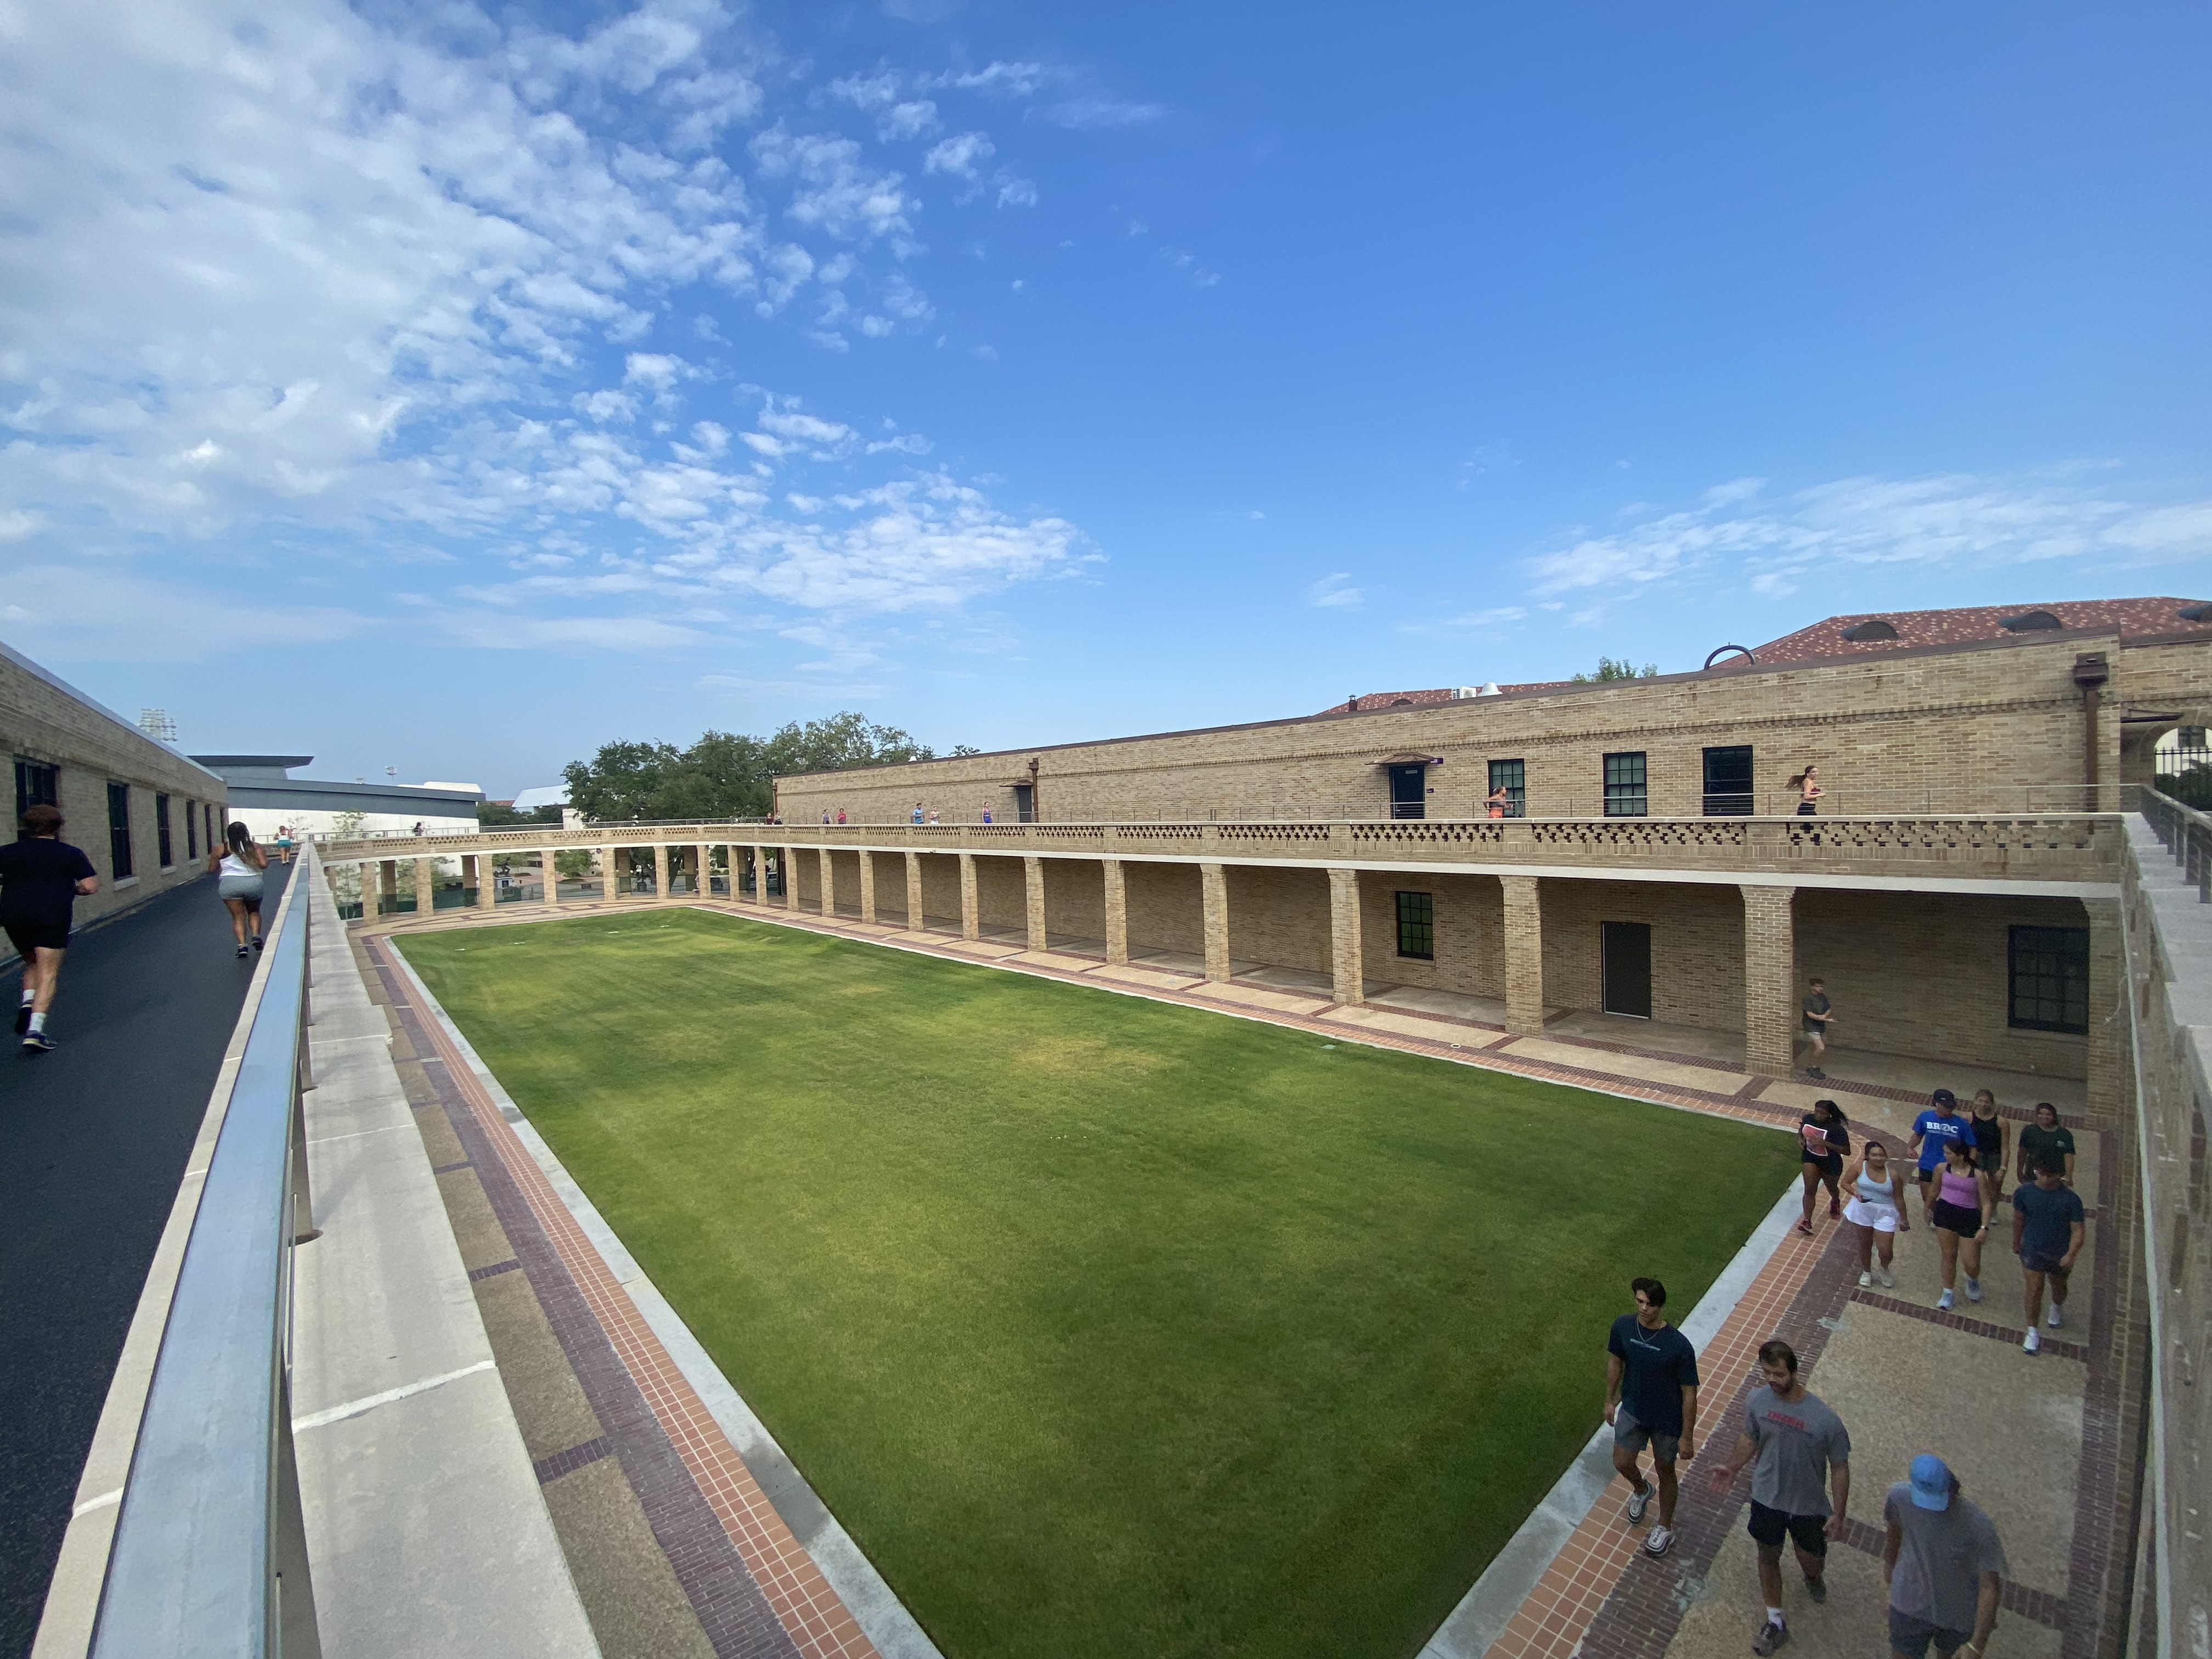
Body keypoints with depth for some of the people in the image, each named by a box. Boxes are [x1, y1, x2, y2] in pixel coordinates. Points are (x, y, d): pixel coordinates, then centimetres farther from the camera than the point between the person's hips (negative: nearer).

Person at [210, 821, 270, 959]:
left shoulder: (220, 850, 3)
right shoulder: (255, 848, 4)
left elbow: (212, 870, 7)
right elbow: (264, 865, -8)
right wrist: (265, 857, 14)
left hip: (230, 884, -1)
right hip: (253, 883, 1)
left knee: (238, 916, 5)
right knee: (254, 912, 22)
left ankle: (242, 945, -10)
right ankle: (256, 935, -1)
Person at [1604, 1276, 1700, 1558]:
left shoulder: (1679, 1346, -29)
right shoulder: (1623, 1326, -18)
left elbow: (1689, 1393, -17)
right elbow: (1615, 1361, -1)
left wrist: (1687, 1437, -10)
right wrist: (1610, 1400, 8)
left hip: (1667, 1420, -3)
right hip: (1632, 1410, 3)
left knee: (1664, 1471, 17)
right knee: (1622, 1463, 9)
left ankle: (1666, 1527, 43)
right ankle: (1641, 1490, 45)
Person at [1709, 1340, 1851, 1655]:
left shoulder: (1825, 1419, -28)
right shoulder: (1756, 1401, -20)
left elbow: (1840, 1466, -12)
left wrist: (1839, 1513, -8)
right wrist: (1731, 1468, -3)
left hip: (1809, 1505, -2)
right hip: (1767, 1498, 2)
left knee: (1812, 1561, 21)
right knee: (1768, 1556, 17)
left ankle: (1813, 1577, 58)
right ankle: (1776, 1623, 38)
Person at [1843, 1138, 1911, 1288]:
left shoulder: (1893, 1174, -14)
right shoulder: (1859, 1167, -13)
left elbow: (1899, 1198, -3)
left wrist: (1904, 1220, 6)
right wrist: (1855, 1193, -22)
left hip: (1884, 1213, -1)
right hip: (1863, 1210, 1)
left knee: (1886, 1250, -2)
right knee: (1865, 1244, 17)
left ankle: (1885, 1269, 33)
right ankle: (1866, 1272, 40)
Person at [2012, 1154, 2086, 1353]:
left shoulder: (2071, 1199, -20)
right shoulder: (2024, 1193, -15)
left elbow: (2078, 1230, -15)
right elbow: (2018, 1219, 1)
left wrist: (2071, 1255, -27)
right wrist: (2016, 1243, 12)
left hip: (2060, 1254, 0)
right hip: (2033, 1250, 0)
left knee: (2058, 1287, 24)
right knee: (2034, 1290, 1)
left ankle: (2056, 1309, 56)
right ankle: (2032, 1332, 16)